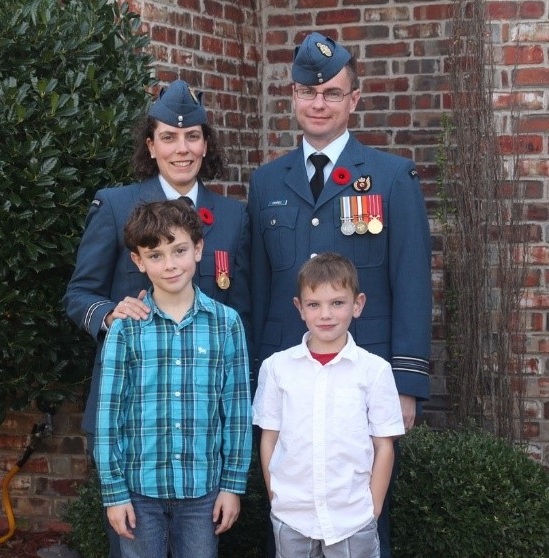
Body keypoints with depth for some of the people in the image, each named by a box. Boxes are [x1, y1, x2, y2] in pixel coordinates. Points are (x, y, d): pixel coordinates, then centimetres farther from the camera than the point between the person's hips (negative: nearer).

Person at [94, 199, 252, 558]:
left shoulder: (226, 323, -1)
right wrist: (113, 490, -3)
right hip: (140, 487, 0)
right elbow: (109, 413, -2)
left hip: (203, 488, 1)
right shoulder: (125, 327, -4)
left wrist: (233, 484, 1)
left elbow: (237, 408, 2)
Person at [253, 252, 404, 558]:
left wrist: (373, 509, -2)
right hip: (291, 518, 1)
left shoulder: (375, 369, -4)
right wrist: (276, 500, 3)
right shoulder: (277, 367, 0)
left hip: (353, 519, -1)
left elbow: (384, 445, 1)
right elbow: (269, 440, 6)